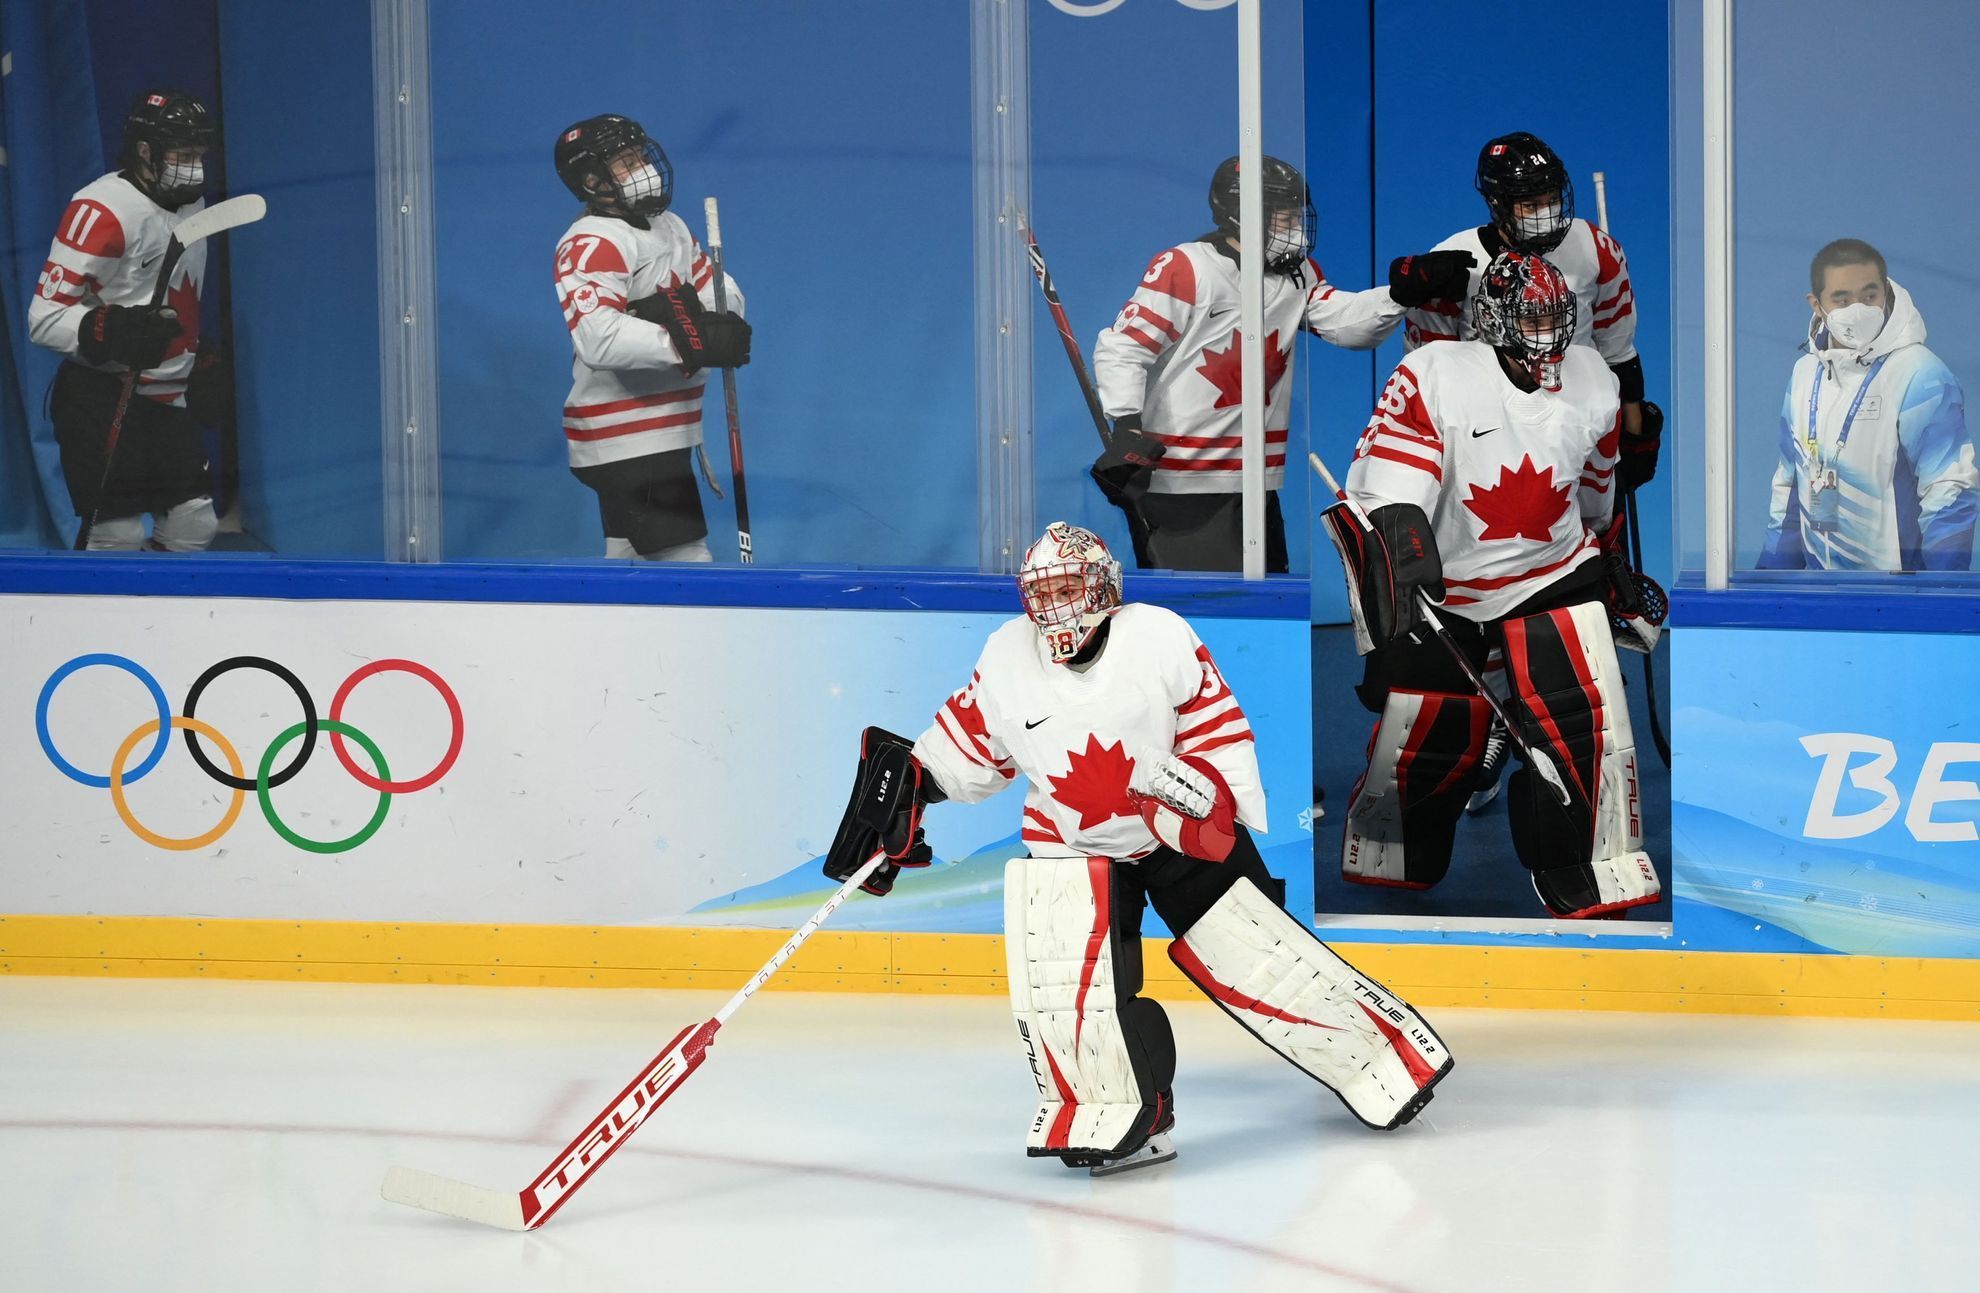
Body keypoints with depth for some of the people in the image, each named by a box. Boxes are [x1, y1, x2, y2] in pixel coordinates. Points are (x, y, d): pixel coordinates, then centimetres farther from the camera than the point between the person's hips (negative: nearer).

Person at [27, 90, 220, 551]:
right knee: (119, 536, -11)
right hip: (100, 403, -8)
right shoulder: (102, 209, -18)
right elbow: (44, 319, -21)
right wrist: (114, 331, -34)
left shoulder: (191, 202, 10)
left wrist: (200, 357, 22)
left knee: (194, 528, 5)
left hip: (167, 402, 8)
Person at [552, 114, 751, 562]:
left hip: (662, 436, 10)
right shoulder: (591, 244, -18)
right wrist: (694, 344, -37)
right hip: (627, 444, -10)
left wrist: (696, 315, -14)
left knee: (629, 559, 19)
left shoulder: (669, 227, 13)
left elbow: (724, 294, 10)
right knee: (687, 564, -12)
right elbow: (599, 339, -33)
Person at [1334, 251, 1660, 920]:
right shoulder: (1431, 377, -18)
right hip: (1442, 591, -3)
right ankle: (1383, 869, 29)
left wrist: (1620, 574, 23)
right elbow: (1387, 498, -23)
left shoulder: (1593, 383, -2)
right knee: (1428, 744, 3)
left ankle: (1589, 890, -4)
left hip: (1554, 575, 3)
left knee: (1587, 724, -12)